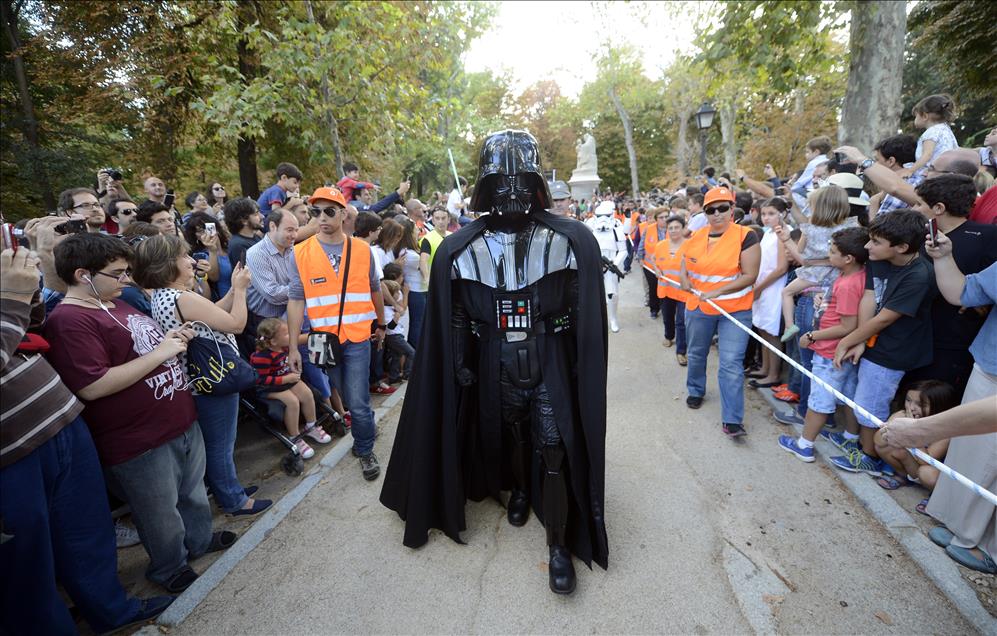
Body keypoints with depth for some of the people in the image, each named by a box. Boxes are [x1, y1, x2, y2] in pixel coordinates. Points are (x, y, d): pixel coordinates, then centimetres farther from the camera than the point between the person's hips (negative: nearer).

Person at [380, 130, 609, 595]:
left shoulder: (571, 240, -8)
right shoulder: (460, 249, -4)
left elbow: (585, 314, -4)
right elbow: (454, 318, 1)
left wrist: (582, 366, -4)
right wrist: (461, 365, -1)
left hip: (550, 363, -2)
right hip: (495, 364, 2)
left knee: (555, 448, -2)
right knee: (509, 433, 20)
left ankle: (559, 545, 16)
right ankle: (520, 488, 51)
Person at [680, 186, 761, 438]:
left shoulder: (745, 236, -12)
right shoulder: (696, 237, 2)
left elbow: (749, 276, -16)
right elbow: (685, 263, 17)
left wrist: (717, 292, -24)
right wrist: (684, 278, -5)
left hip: (735, 310, -5)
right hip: (698, 308, 5)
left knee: (731, 364, -7)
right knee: (696, 354, 21)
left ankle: (732, 419, 1)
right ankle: (695, 391, 46)